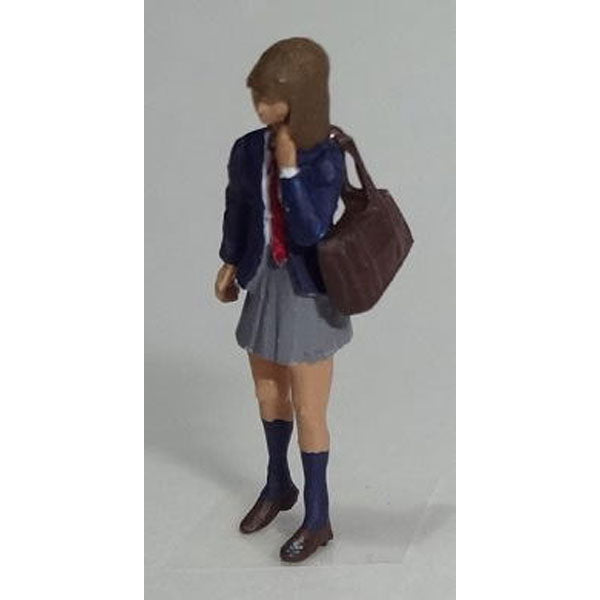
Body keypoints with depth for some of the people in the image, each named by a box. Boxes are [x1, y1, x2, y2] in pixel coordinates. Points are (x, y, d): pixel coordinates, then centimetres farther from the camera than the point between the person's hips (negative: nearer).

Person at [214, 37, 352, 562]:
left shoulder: (326, 159, -20)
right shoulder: (248, 149, -5)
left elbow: (310, 232, -27)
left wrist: (289, 167, -30)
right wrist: (230, 263, 19)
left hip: (308, 293, -6)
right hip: (264, 284, 6)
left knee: (309, 414, 4)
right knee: (269, 396, 22)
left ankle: (318, 518, 20)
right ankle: (278, 486, 44)